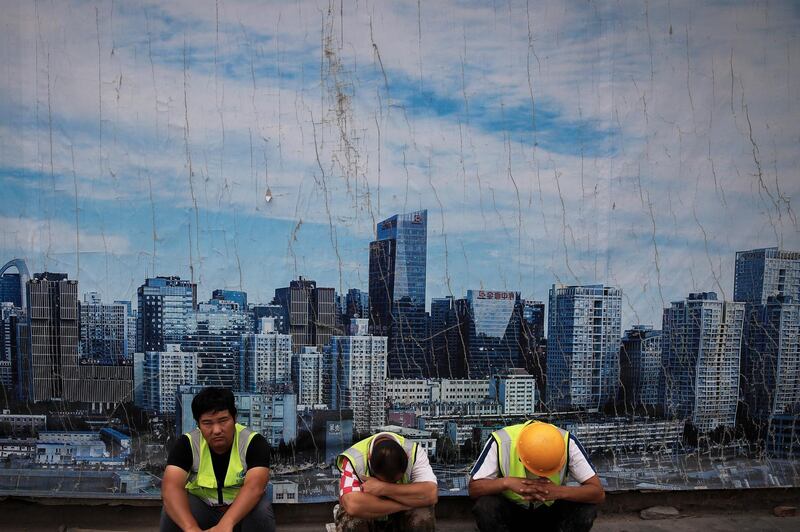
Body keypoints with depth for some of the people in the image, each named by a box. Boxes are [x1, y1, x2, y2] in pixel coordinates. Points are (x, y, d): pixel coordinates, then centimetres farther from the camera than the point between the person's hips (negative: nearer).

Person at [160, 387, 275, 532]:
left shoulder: (254, 442, -22)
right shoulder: (187, 444, -18)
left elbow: (254, 486, -36)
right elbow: (171, 486, -32)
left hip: (243, 509, -1)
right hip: (201, 507, 1)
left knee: (261, 509, -32)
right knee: (173, 509, -29)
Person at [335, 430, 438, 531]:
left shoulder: (414, 453, -23)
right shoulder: (353, 459, -28)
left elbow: (431, 495, -35)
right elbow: (353, 506, -43)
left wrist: (383, 488, -39)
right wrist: (405, 504, -35)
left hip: (400, 518, 2)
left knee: (424, 516, -29)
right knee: (352, 521, -34)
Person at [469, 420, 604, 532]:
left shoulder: (567, 442, -25)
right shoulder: (501, 442, -28)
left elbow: (598, 493, -23)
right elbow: (473, 488, -21)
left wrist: (559, 491, -40)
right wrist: (506, 482, -39)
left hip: (551, 511, 1)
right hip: (511, 511, -1)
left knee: (586, 510, -28)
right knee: (484, 507, -32)